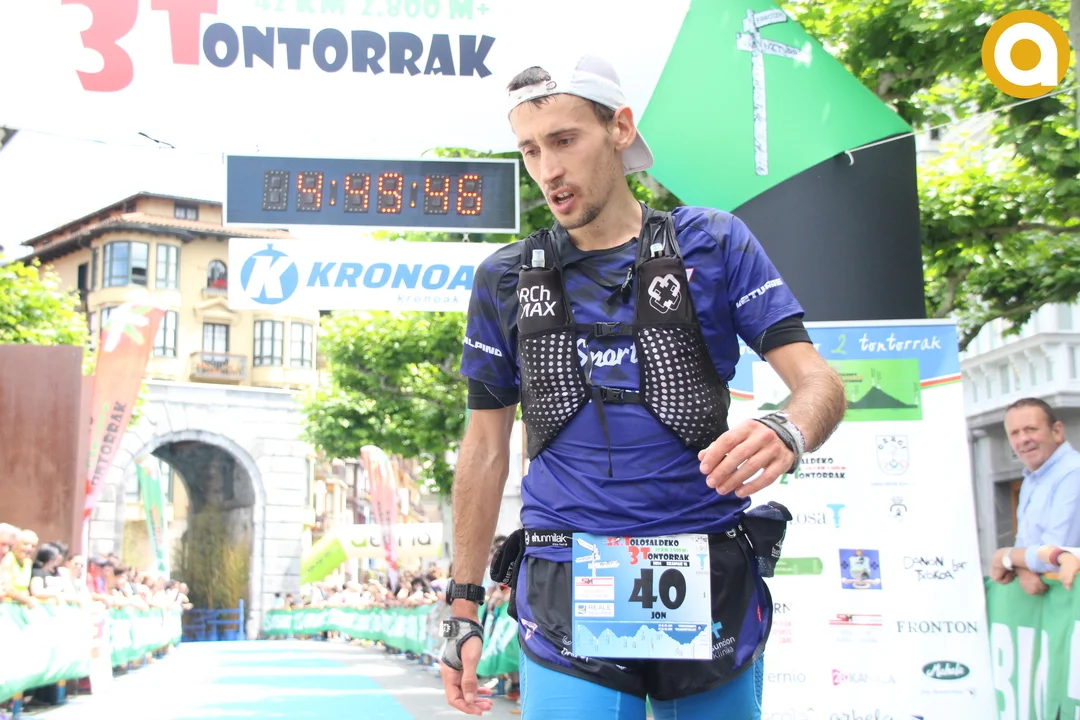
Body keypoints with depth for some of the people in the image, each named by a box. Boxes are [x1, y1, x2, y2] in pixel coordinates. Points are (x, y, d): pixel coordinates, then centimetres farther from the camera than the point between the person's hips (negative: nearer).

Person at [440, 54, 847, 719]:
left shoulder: (714, 244, 2)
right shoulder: (505, 280, 7)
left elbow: (818, 381, -3)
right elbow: (486, 449, 12)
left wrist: (786, 434, -26)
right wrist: (464, 605, 9)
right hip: (568, 594, 1)